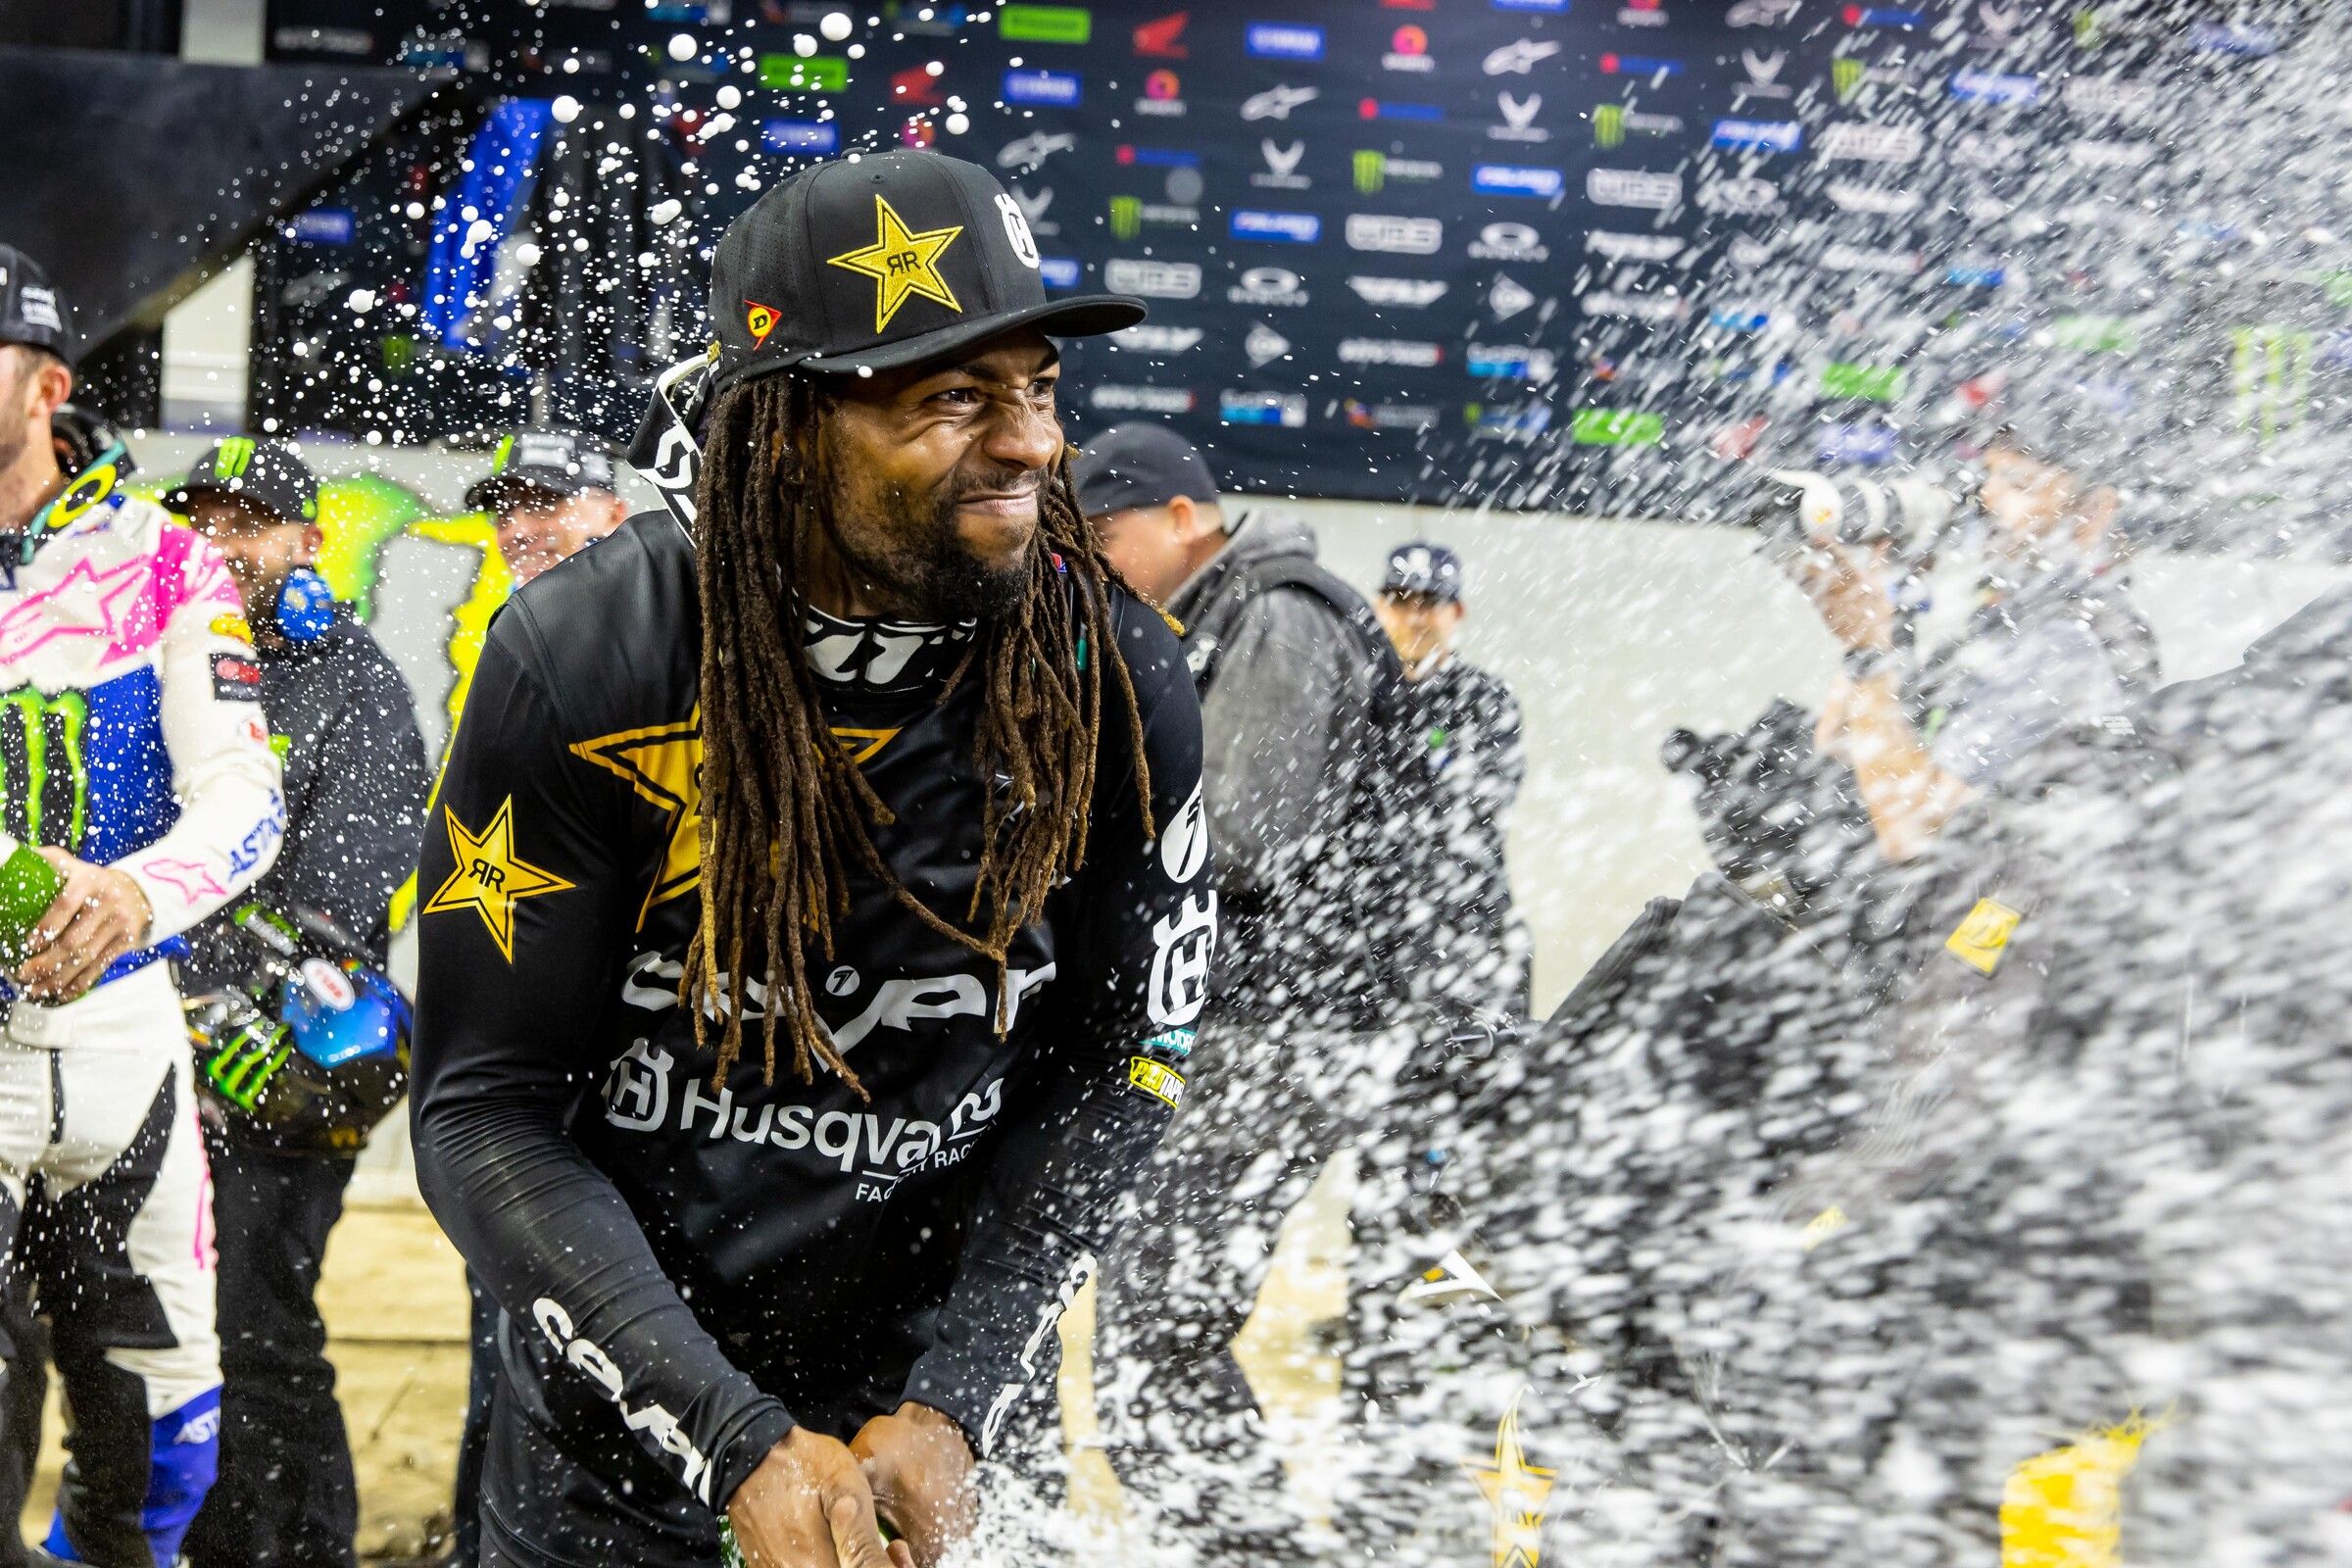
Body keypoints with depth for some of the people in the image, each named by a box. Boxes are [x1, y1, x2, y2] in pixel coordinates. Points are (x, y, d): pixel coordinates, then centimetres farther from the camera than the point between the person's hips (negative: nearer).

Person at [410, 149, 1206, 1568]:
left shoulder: (1118, 687, -12)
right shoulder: (582, 667, -17)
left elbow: (1116, 1074, -5)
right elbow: (488, 1110, -16)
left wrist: (955, 1409, -16)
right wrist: (741, 1446, -24)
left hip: (932, 1409, 1)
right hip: (617, 1414, -1)